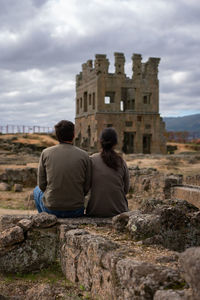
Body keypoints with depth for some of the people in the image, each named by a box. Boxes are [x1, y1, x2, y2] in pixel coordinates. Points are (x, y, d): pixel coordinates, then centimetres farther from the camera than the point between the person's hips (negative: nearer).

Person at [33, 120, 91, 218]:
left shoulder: (46, 153, -7)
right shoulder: (84, 156, -8)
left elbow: (41, 184, -1)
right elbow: (86, 187, -2)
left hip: (51, 209, 0)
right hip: (76, 211, 1)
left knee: (37, 190, 33)